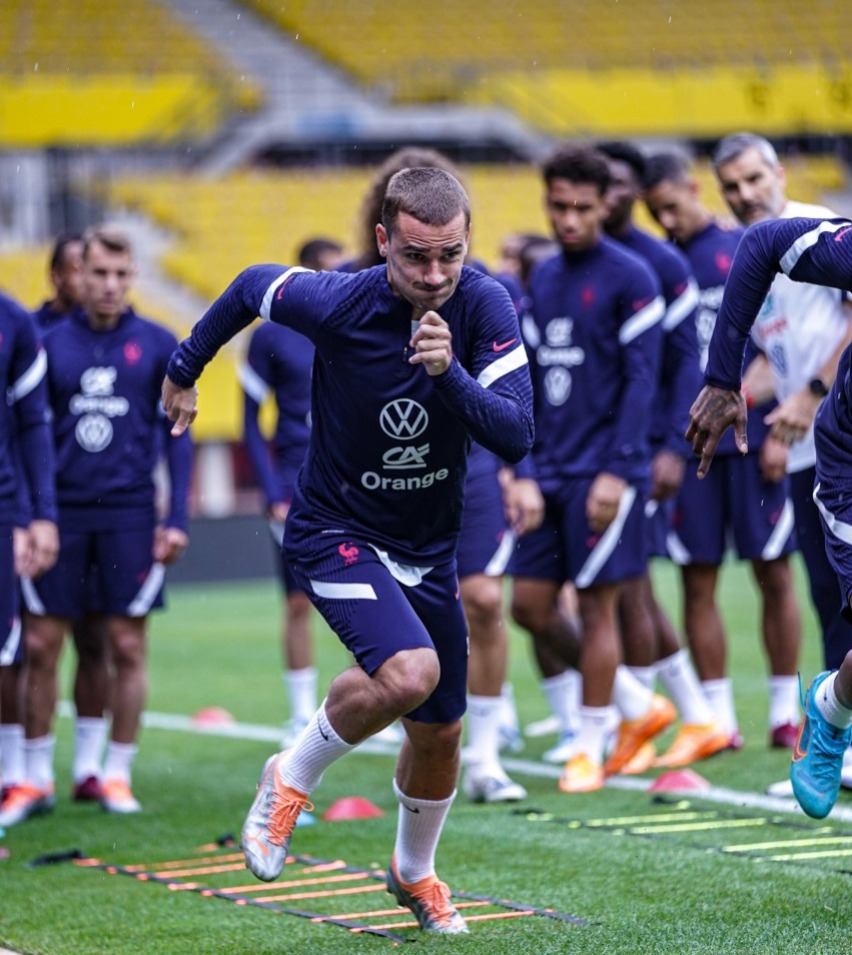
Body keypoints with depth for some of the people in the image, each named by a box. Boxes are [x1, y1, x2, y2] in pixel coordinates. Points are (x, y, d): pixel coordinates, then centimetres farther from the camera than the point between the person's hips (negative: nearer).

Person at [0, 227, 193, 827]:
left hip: (129, 517, -1)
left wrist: (177, 519, -3)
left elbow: (177, 437, 4)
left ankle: (117, 775, 13)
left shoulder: (158, 346, 2)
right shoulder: (53, 344, 6)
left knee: (127, 647, 2)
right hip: (63, 512, 1)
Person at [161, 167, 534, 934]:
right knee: (408, 674, -29)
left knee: (439, 733, 13)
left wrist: (450, 373, -40)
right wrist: (185, 371, 14)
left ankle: (414, 872, 42)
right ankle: (293, 777, -1)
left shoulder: (486, 307, -17)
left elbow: (516, 435, -24)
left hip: (430, 547, 4)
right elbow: (252, 286, 0)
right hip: (336, 530, -4)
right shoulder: (337, 303, -22)